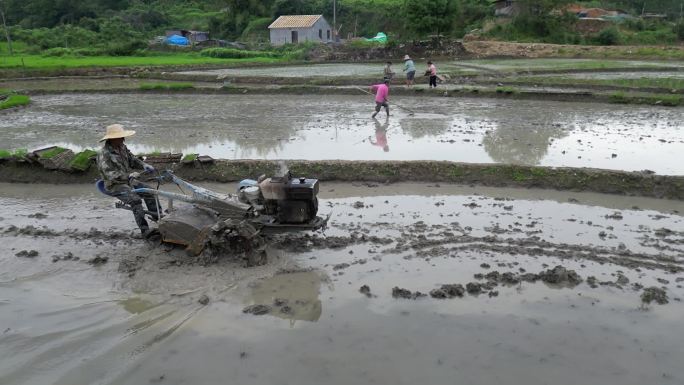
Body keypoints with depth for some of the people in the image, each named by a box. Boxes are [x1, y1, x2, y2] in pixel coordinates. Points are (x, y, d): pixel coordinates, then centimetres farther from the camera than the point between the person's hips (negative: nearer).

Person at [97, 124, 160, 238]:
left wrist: (144, 165, -5)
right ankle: (145, 231, -28)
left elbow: (132, 160, 15)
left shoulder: (122, 147, 5)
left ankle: (158, 218, 8)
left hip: (128, 181, 8)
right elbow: (110, 174, -27)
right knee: (135, 200, -27)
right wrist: (128, 176, -35)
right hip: (114, 185, -8)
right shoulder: (104, 154, -19)